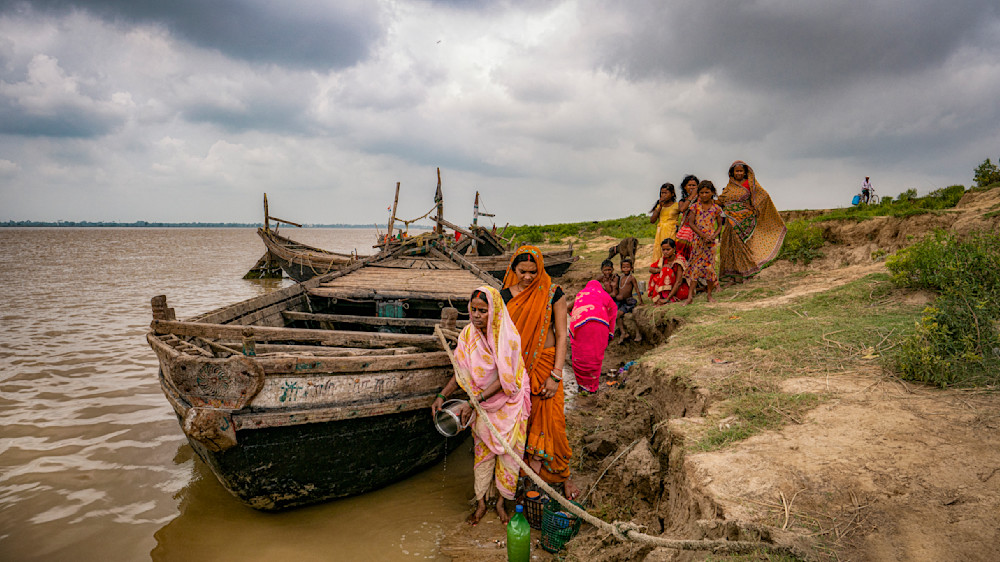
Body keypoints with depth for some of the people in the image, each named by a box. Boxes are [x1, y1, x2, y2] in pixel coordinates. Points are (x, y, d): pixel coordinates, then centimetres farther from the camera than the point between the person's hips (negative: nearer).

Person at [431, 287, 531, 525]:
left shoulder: (508, 336, -23)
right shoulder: (468, 334, -10)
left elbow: (504, 380, -23)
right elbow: (462, 371, -2)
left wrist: (474, 402, -27)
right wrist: (442, 395, -14)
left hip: (507, 404, -3)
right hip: (481, 402, 3)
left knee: (507, 452, 5)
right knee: (482, 452, 9)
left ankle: (501, 502, 24)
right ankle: (481, 503, 24)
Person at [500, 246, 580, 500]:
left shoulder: (552, 293, -6)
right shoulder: (505, 296, 0)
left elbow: (561, 335, -6)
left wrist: (556, 375, -11)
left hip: (546, 363, -2)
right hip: (516, 366, 2)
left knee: (550, 419, 0)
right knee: (526, 420, 6)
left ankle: (562, 475, 19)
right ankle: (535, 474, 21)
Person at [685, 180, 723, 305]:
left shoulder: (716, 208, 4)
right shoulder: (695, 206, 3)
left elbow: (720, 225, 9)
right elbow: (691, 223, -3)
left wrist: (714, 236, -9)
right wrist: (702, 235, -14)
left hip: (710, 242, 0)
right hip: (698, 240, 0)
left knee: (709, 267, 1)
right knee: (695, 267, 0)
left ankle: (710, 294, 14)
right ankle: (690, 296, -1)